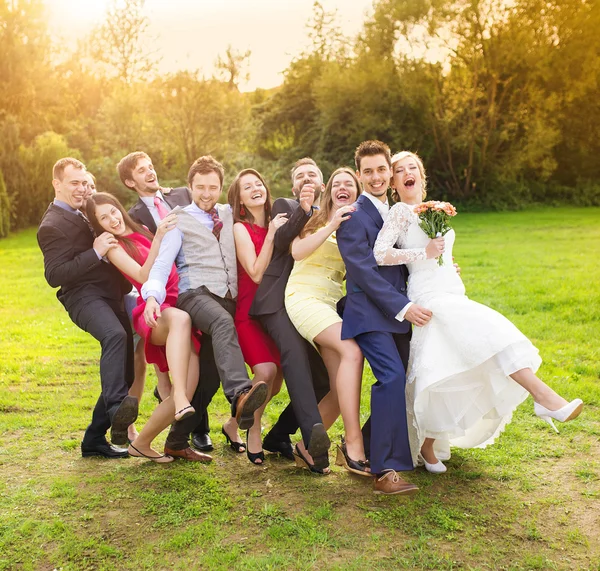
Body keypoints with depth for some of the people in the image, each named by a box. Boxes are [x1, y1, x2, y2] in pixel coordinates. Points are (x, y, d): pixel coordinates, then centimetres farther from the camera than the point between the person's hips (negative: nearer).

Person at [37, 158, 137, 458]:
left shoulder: (81, 216, 22)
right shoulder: (52, 225, -6)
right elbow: (54, 275, -16)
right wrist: (95, 252, -22)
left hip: (110, 295, 9)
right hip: (83, 296, -9)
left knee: (126, 369, 7)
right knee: (115, 335, -40)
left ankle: (95, 439, 16)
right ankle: (117, 408, -47)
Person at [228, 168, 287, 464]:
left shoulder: (276, 222, 9)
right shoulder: (240, 228, -6)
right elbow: (256, 273, -16)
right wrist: (271, 234, -17)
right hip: (248, 312, -6)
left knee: (278, 378, 0)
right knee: (266, 370, -23)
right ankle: (253, 431, -1)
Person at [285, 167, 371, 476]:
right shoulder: (318, 219, 7)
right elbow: (297, 252, -12)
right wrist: (332, 226, -20)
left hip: (332, 303, 6)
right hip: (304, 297, -6)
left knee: (341, 389, -5)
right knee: (352, 351, -29)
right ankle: (353, 443, -28)